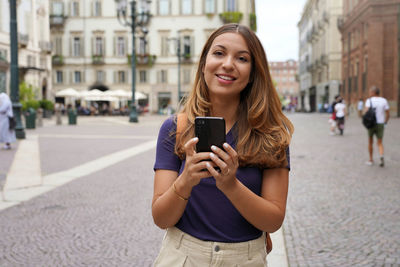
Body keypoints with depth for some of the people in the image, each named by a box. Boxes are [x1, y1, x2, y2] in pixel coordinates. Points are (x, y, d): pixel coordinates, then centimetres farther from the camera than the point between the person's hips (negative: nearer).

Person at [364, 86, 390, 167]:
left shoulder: (369, 100, -7)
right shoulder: (384, 101, 1)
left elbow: (366, 111, -20)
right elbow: (387, 114, 0)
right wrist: (385, 123, 13)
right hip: (380, 124, 2)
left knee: (370, 142, 16)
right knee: (380, 143, 9)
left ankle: (371, 160, 20)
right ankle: (381, 155, -19)